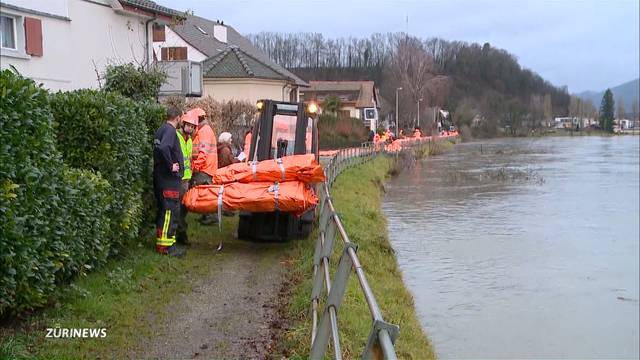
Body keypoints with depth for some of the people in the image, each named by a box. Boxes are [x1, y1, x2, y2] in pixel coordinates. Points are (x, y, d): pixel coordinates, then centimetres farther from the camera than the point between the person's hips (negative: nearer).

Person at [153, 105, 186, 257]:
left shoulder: (161, 129, 15)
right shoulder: (170, 130, -14)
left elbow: (158, 148, 19)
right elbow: (163, 148, -31)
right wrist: (171, 166, -22)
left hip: (161, 177, 10)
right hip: (169, 178, -10)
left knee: (164, 210, 17)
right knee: (170, 211, -6)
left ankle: (161, 241, 25)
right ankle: (166, 245, -3)